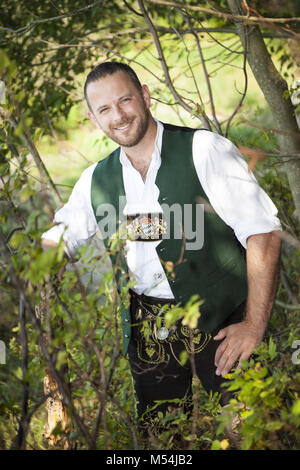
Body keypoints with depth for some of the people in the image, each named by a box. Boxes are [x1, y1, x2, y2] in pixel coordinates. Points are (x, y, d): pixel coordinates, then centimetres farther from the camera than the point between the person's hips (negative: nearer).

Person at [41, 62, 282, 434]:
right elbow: (54, 244, 19)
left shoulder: (205, 150, -8)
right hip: (149, 334, 4)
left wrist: (254, 325, -17)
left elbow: (262, 234, -12)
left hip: (221, 322, -4)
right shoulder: (95, 180, 8)